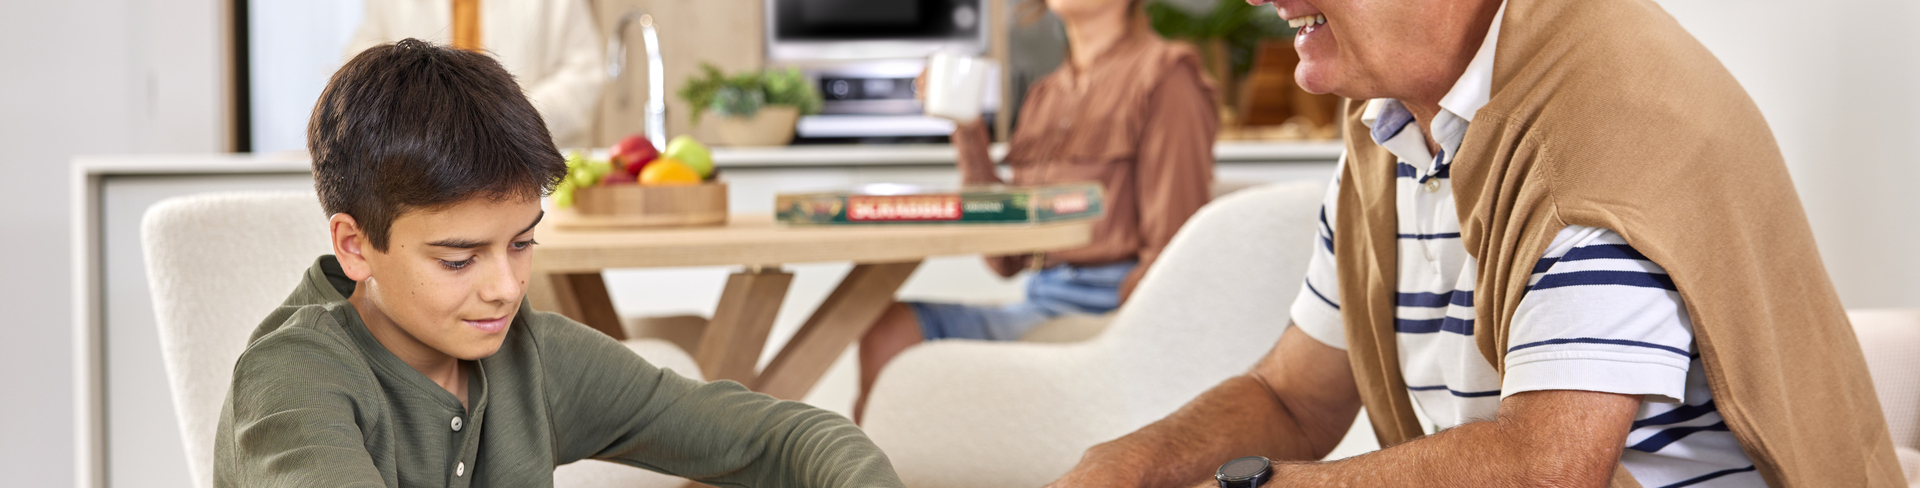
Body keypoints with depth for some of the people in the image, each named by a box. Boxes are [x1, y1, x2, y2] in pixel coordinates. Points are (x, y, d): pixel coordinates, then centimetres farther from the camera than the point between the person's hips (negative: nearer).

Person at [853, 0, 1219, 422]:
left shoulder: (1164, 77, -2)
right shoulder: (1046, 95, 20)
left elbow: (1171, 250, -8)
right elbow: (1007, 259, 14)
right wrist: (968, 129, 10)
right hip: (1039, 300, 7)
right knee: (888, 331, -15)